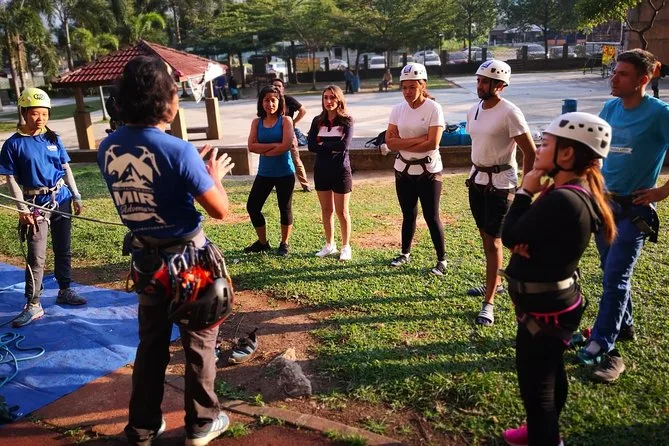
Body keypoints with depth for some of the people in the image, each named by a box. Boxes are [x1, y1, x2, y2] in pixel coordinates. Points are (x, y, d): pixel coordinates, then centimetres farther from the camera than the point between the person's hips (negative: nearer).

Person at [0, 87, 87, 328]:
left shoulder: (53, 139, 5)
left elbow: (66, 169, 10)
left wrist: (76, 195, 7)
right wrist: (23, 208, -11)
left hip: (61, 199, 4)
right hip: (37, 204, -4)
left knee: (63, 249, 14)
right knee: (36, 257, -3)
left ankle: (65, 291, 29)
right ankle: (33, 305, 4)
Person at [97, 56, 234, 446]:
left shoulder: (108, 148, -3)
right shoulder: (178, 150, -22)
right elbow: (220, 210, -18)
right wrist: (214, 175, 0)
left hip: (146, 259, 5)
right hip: (188, 259, -5)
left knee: (151, 343, 19)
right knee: (199, 343, 13)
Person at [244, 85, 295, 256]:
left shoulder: (285, 120, -4)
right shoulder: (257, 122, 5)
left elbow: (286, 145, -17)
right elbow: (251, 146, -7)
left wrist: (264, 150, -8)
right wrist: (274, 145, -15)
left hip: (285, 173, -4)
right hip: (264, 173, 4)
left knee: (285, 208, 7)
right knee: (252, 206, 4)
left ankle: (284, 244, 24)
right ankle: (262, 242, 22)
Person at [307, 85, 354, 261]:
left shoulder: (346, 121, -6)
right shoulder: (317, 121, 4)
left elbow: (344, 145, -20)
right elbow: (311, 146, -7)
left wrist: (323, 145, -11)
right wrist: (332, 147, -14)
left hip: (341, 170, -4)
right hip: (321, 171, 4)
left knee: (342, 211, 4)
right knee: (326, 209, 12)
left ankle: (346, 246, 19)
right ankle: (329, 245, 26)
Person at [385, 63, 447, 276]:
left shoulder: (433, 108, -12)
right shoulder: (398, 109, 1)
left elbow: (432, 143, -20)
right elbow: (390, 142, -7)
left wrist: (402, 144, -12)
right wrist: (417, 140, -18)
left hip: (428, 171, -4)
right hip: (404, 170, 4)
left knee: (431, 216, 1)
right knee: (408, 214, 17)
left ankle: (442, 260, 15)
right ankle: (405, 253, 34)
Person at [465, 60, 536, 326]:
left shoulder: (509, 113, -17)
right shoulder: (474, 111, 7)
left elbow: (530, 152, -15)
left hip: (500, 183, -8)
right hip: (477, 179, 8)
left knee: (493, 240, -5)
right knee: (485, 236, 17)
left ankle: (489, 302, 2)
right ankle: (494, 283, 35)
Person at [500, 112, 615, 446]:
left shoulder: (562, 200, -29)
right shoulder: (577, 191, 3)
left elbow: (509, 237, -20)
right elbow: (525, 236, 5)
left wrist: (525, 191, -11)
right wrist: (524, 242, -17)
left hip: (543, 311, -10)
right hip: (555, 302, 10)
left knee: (535, 386, 4)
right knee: (550, 375, 26)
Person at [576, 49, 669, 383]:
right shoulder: (609, 108, 4)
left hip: (634, 208, -6)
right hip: (603, 202, 6)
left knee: (615, 276, -7)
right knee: (613, 271, 16)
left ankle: (602, 348, -1)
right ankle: (623, 325, 35)